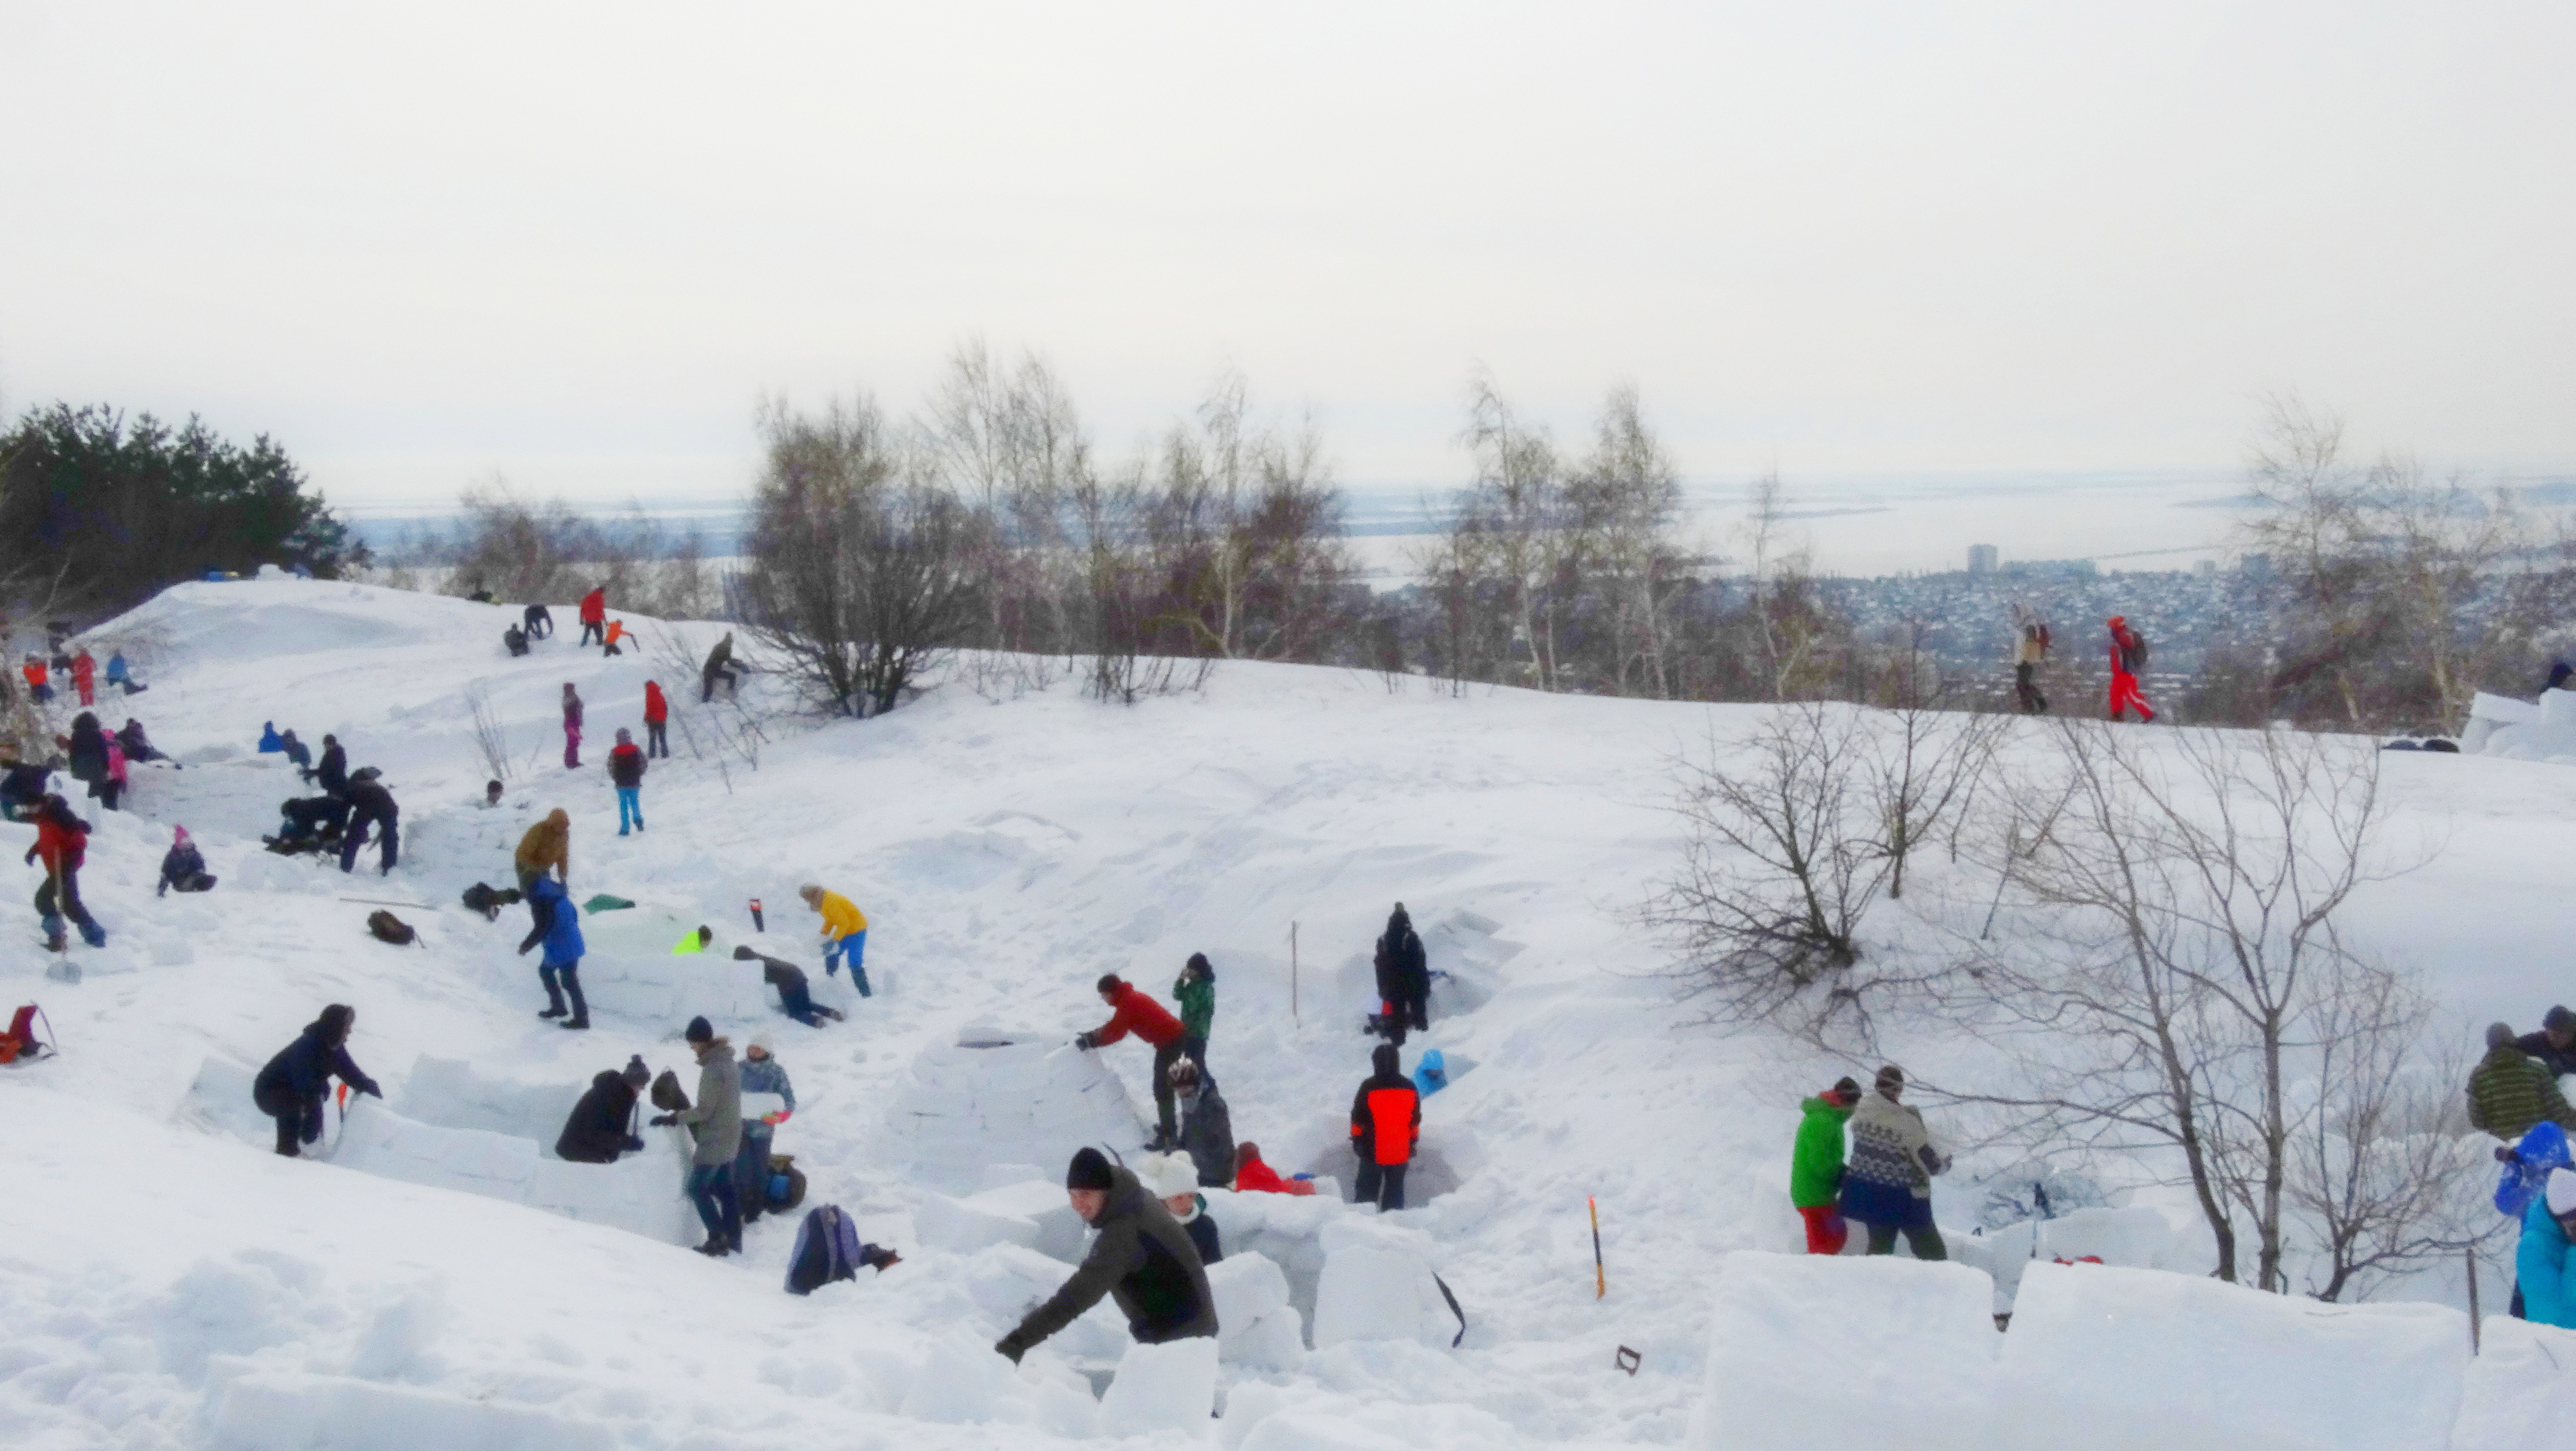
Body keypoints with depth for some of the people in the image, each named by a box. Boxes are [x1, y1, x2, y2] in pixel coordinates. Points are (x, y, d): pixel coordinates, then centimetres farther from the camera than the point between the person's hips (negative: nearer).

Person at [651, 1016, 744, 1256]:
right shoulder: (730, 1063, 6)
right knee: (724, 1188, 14)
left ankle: (718, 1238, -3)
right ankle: (733, 1238, 17)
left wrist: (674, 1118, -13)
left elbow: (704, 1111, -21)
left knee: (698, 1188, -1)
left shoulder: (712, 1069, -22)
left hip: (714, 1140, -9)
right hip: (730, 1138, 9)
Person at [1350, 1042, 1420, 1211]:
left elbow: (1358, 1117, -4)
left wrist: (1356, 1139, 10)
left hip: (1373, 1151, -2)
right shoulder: (1410, 1088, -1)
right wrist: (1413, 1143, 19)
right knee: (1396, 1188, 12)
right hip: (1401, 1152, 3)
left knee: (1368, 1187, 9)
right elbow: (1415, 1120, 8)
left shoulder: (1368, 1087, -13)